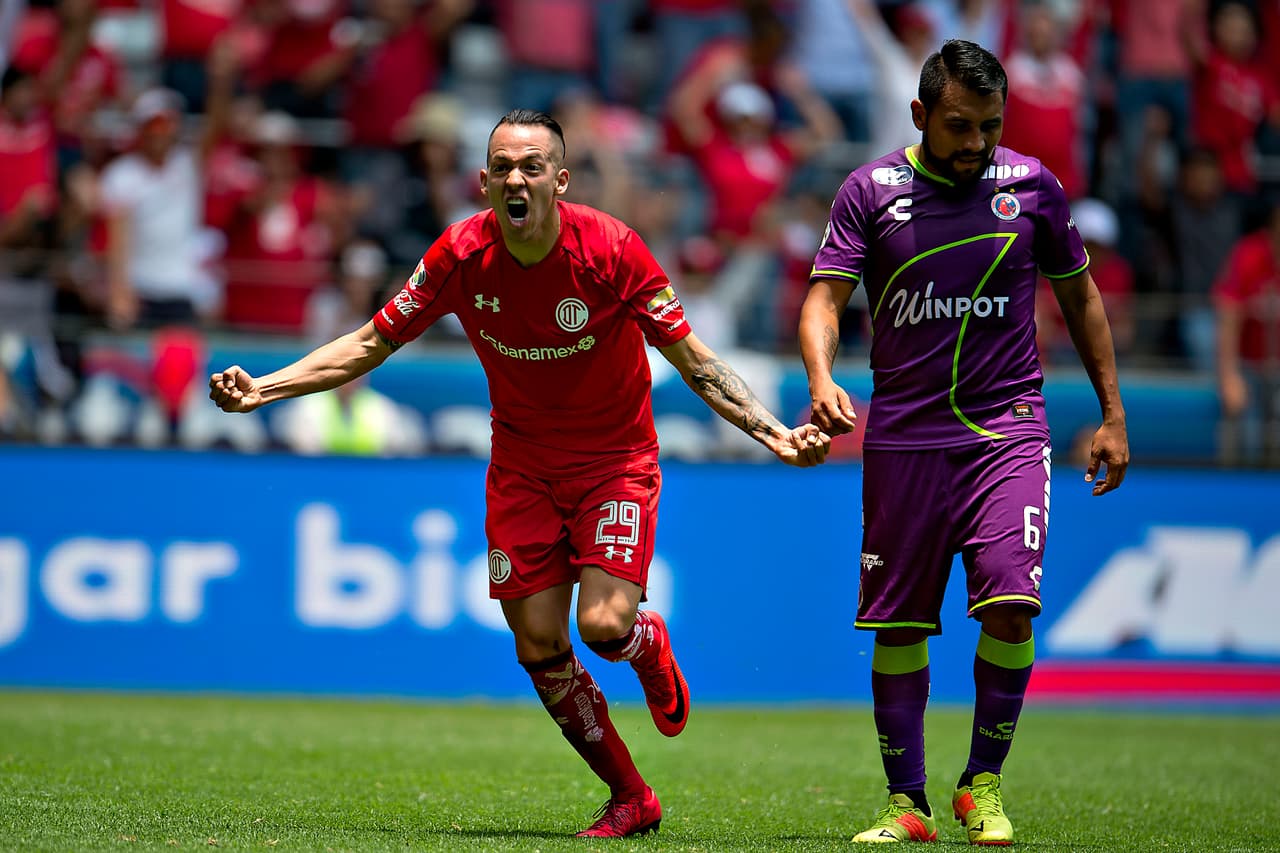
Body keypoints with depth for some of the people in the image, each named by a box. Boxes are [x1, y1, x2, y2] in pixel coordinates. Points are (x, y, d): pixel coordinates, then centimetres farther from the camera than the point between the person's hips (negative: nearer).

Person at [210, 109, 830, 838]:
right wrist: (261, 388, -13)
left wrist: (773, 433, -24)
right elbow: (370, 345, -3)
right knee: (539, 646, -2)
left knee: (604, 624, -20)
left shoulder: (611, 247, -21)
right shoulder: (461, 256, -14)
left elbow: (694, 360, -13)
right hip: (522, 465, 3)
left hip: (616, 459, -3)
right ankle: (632, 798, 16)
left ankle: (654, 649, 20)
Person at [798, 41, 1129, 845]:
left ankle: (984, 785, 1)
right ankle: (907, 804, 13)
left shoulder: (1032, 185, 3)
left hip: (1007, 425, 0)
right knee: (898, 625, 1)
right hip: (904, 435, 0)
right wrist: (822, 379, -24)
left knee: (1011, 604, -16)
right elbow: (825, 296, -4)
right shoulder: (870, 191, 0)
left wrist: (1113, 415, 12)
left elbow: (1079, 294, 14)